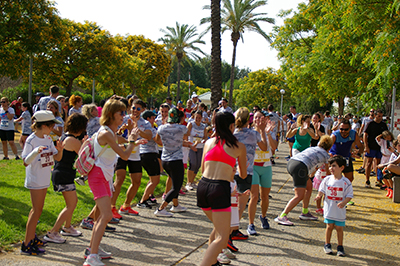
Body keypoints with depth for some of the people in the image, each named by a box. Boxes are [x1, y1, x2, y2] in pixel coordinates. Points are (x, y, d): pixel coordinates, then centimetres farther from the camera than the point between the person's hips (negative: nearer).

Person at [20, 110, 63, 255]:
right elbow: (25, 162, -21)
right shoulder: (31, 140, -16)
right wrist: (35, 152, -37)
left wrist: (60, 149, -14)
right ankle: (26, 244, 0)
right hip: (35, 180, -8)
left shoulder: (48, 139, 5)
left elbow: (57, 158, 6)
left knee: (37, 209, 15)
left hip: (44, 179, 8)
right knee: (37, 210, -6)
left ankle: (31, 237, 27)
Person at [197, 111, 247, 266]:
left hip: (203, 185, 6)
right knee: (222, 237, -2)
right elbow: (243, 175, 17)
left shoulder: (209, 142, 14)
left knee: (219, 227, 28)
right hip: (220, 189, -6)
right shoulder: (239, 147, 6)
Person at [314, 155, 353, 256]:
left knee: (339, 228, 5)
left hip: (340, 210, -1)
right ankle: (327, 244, 22)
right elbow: (322, 190, 8)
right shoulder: (327, 179, -1)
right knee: (329, 226, 6)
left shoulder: (346, 182, -8)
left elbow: (349, 195, -6)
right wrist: (319, 196, -12)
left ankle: (340, 247, 19)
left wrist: (343, 203, -22)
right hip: (329, 208, 1)